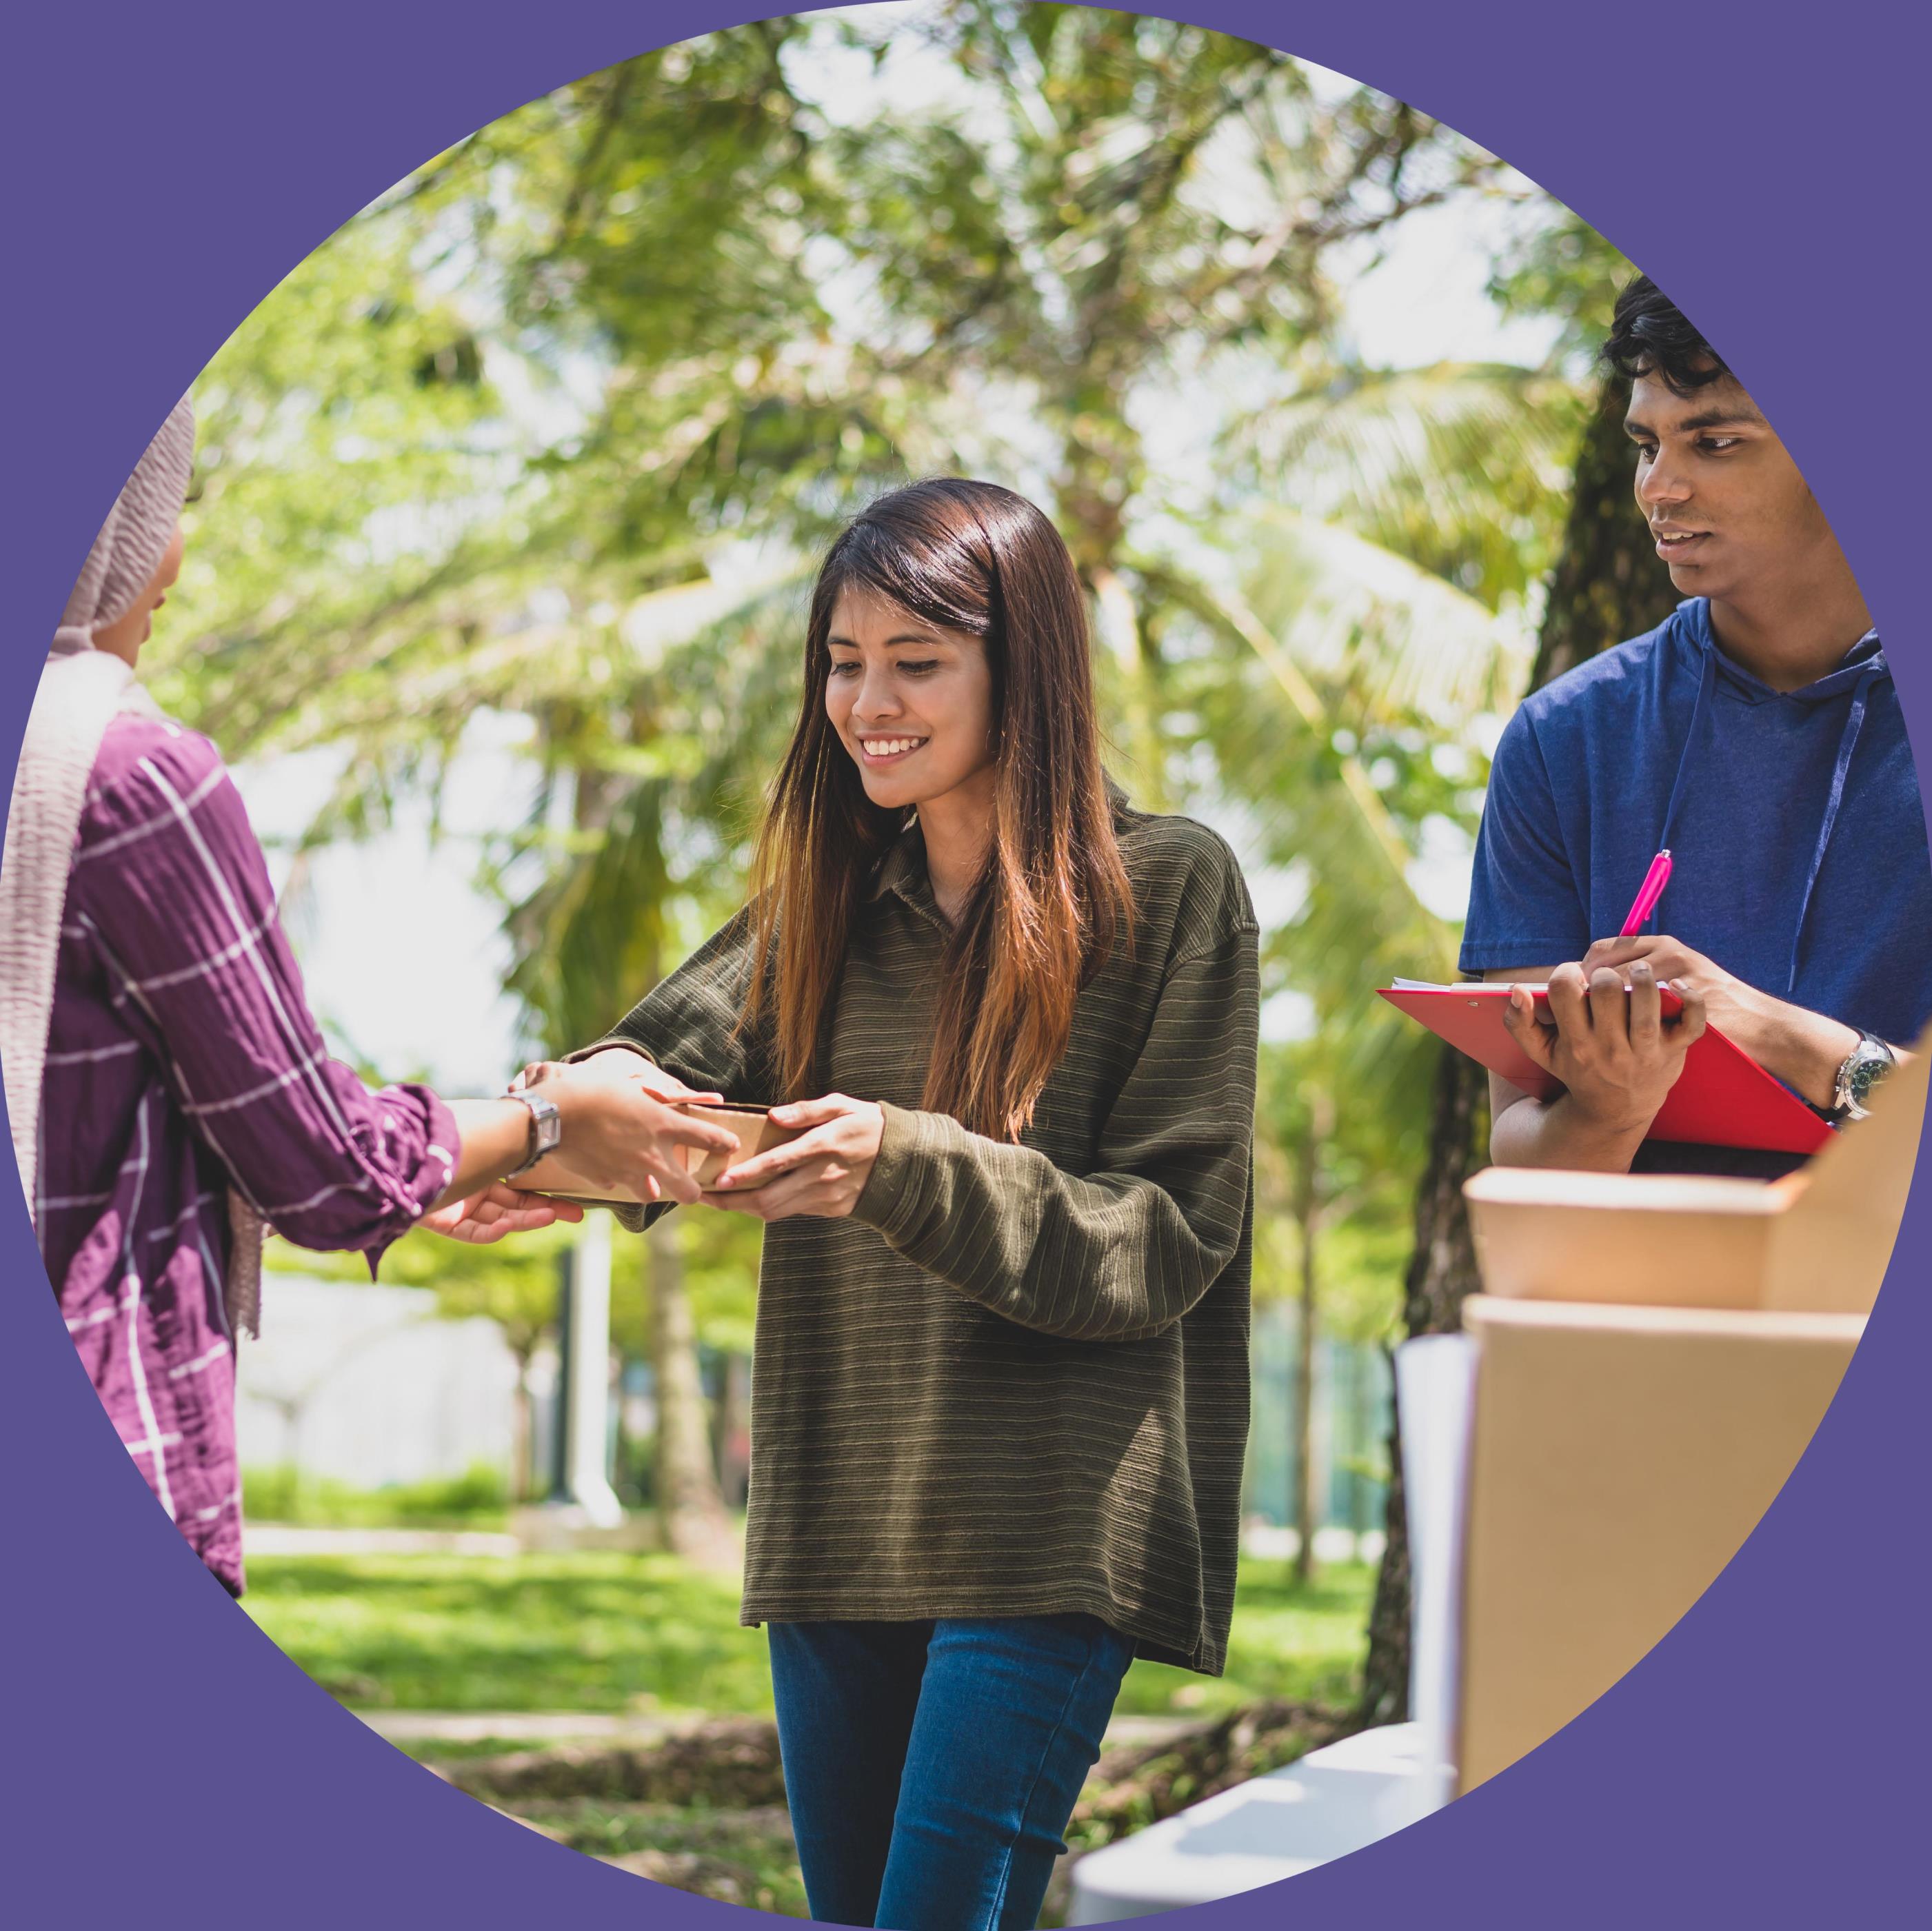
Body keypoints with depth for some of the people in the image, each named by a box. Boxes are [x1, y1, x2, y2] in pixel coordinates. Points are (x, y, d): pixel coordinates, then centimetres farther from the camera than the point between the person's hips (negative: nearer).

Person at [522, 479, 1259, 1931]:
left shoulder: (1169, 888, -3)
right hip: (836, 1517, 6)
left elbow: (1171, 1235, -8)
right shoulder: (832, 897, 15)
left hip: (1049, 1530, -6)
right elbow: (689, 1047, -4)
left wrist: (909, 1166, -22)